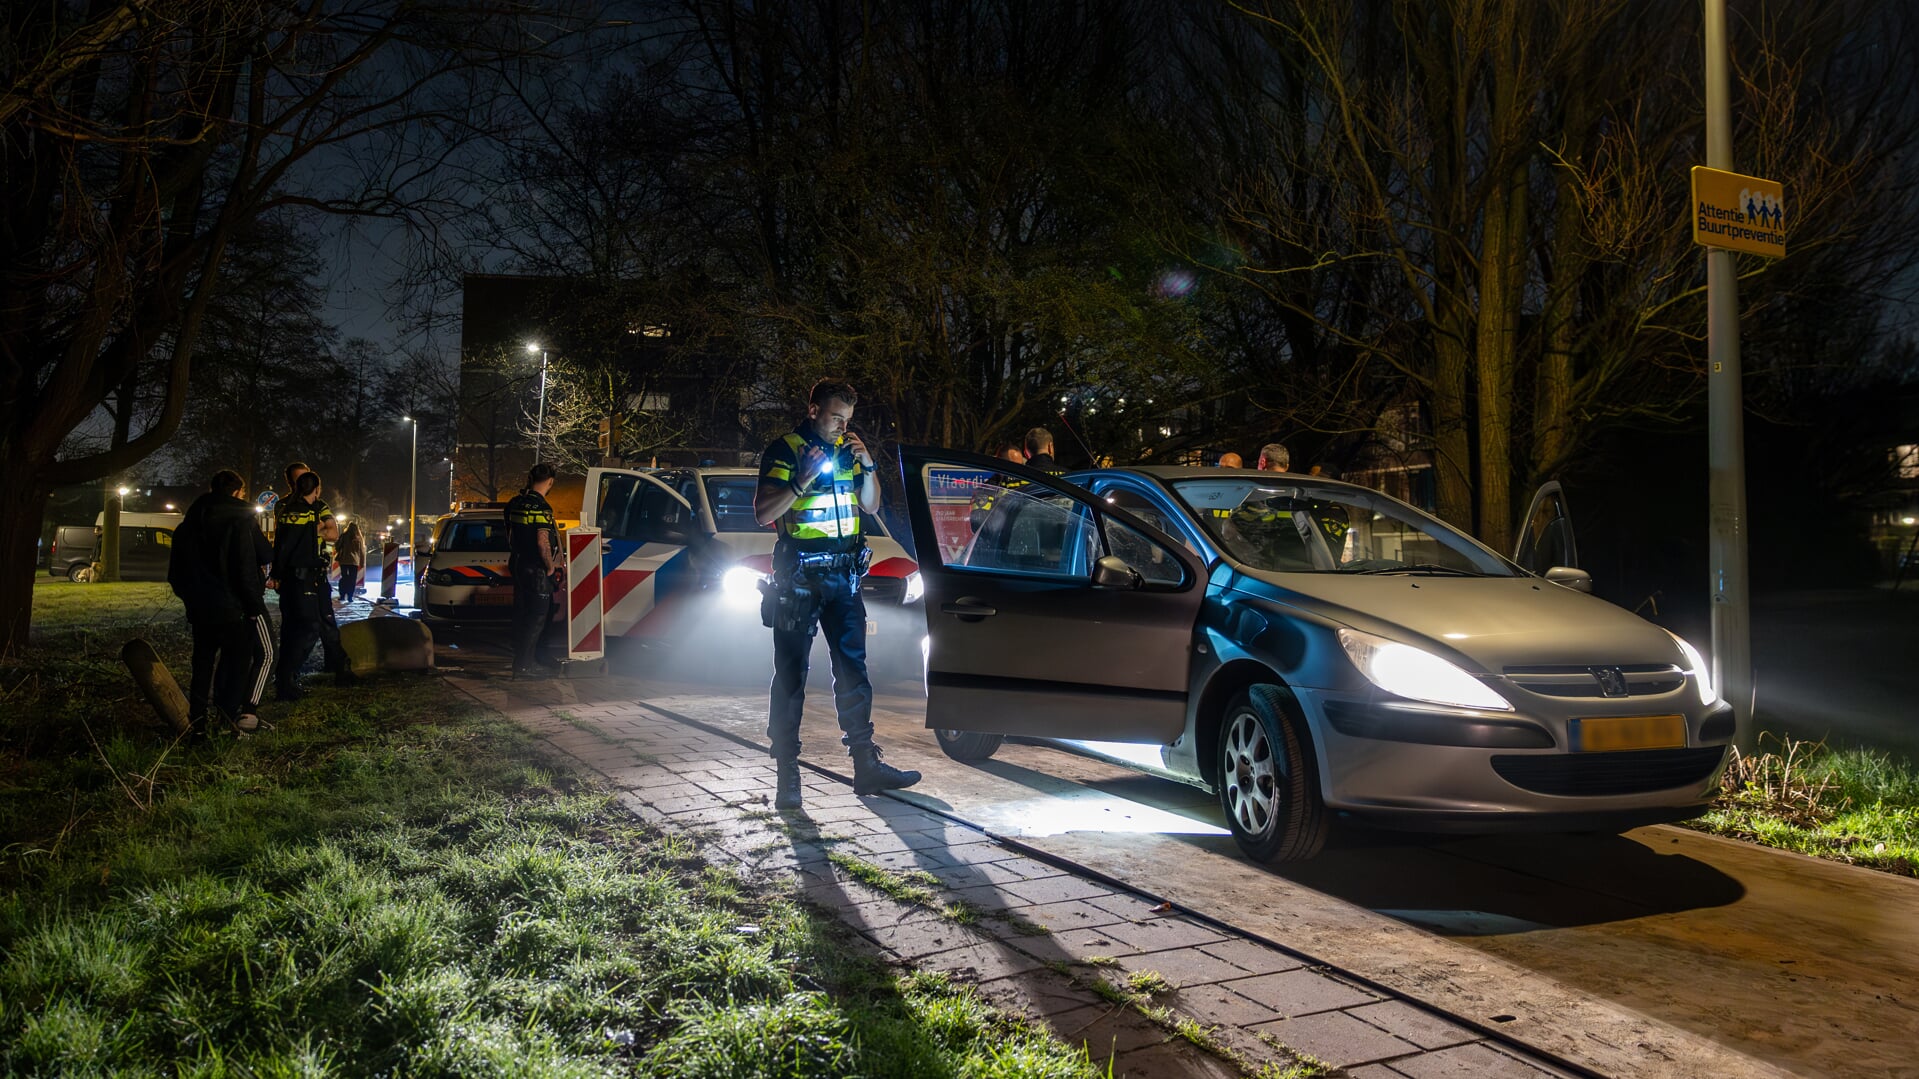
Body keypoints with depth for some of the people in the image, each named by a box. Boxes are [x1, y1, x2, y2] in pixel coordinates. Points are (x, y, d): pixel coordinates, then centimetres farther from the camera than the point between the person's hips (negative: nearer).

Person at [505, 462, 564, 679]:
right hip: (536, 569, -9)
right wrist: (551, 567, -12)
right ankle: (523, 665, -3)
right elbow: (543, 542, -24)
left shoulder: (515, 503, 7)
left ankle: (534, 657, 27)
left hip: (518, 564, 9)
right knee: (537, 616, -2)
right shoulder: (541, 507, -19)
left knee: (522, 614, 15)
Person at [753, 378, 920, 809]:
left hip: (843, 575, 6)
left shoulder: (847, 450, 13)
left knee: (853, 670, 9)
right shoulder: (784, 452, -5)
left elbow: (870, 505, 15)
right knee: (791, 675, -3)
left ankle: (867, 766, 17)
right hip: (799, 576, -6)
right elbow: (763, 513, -12)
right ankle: (787, 779, 2)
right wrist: (804, 480, -21)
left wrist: (867, 465, 0)